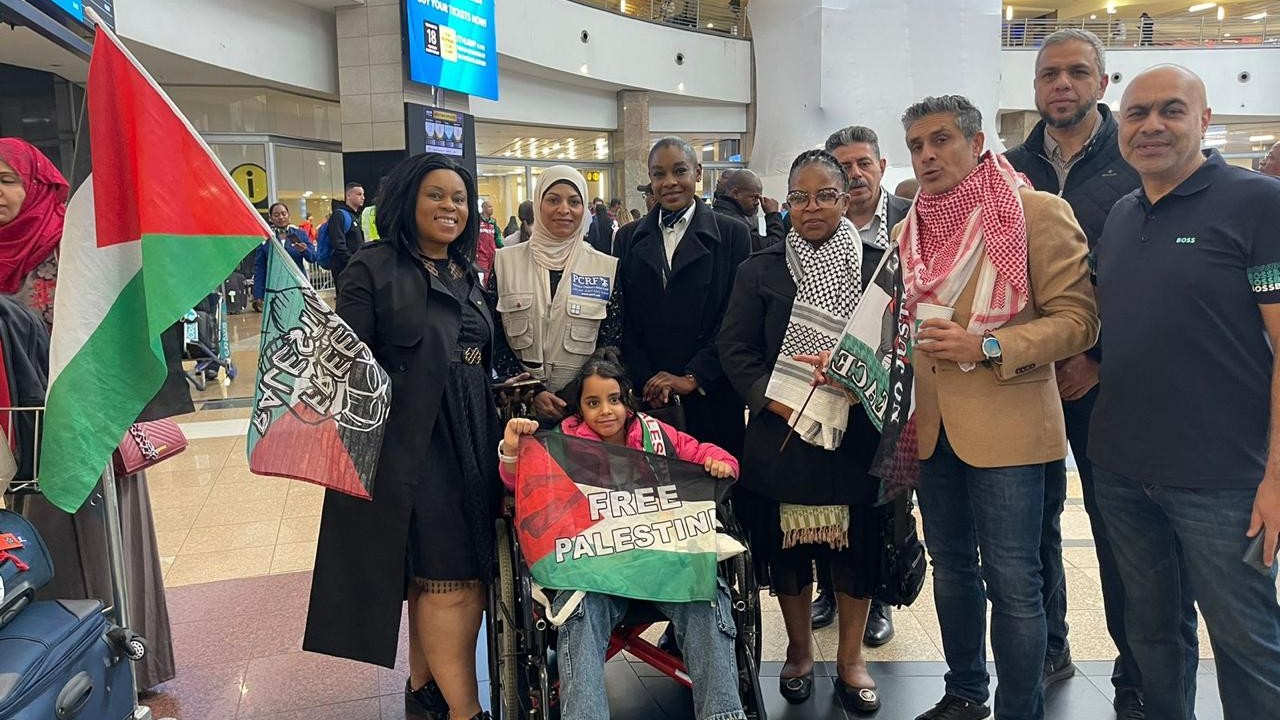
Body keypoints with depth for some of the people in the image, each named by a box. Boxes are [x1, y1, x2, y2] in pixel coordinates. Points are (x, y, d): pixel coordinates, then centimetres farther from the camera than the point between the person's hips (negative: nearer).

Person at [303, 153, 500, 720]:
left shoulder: (466, 276, 15)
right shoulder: (374, 270, -5)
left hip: (468, 442, 6)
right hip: (408, 443, -6)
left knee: (429, 576, 14)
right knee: (453, 579, -6)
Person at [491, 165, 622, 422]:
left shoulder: (607, 268, -1)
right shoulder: (506, 261, 0)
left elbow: (612, 346, -1)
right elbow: (495, 340, 0)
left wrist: (576, 399, -13)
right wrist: (532, 393, -12)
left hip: (585, 408, 0)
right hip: (521, 407, 0)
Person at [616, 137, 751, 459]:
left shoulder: (732, 234, 1)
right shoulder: (629, 238, 10)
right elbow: (625, 320, 6)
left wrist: (693, 377, -10)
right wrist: (645, 380, -4)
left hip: (710, 395, -2)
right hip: (646, 395, 2)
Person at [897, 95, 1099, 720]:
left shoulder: (1039, 212, -7)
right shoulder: (911, 229, 11)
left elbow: (1077, 320, -10)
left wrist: (987, 348, -22)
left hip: (1005, 428, -6)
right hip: (932, 428, 6)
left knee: (1012, 585, 0)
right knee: (951, 568, 17)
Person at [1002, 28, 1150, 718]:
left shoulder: (1135, 164, -1)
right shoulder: (1010, 168, 8)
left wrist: (1099, 357, -13)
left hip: (1102, 378, -3)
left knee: (1118, 529, 3)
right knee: (1032, 519, 11)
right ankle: (1046, 649, 28)